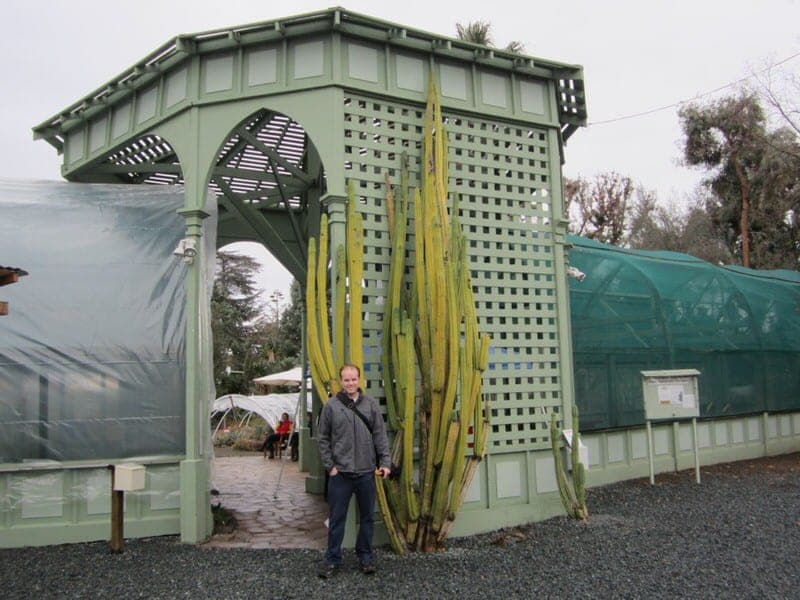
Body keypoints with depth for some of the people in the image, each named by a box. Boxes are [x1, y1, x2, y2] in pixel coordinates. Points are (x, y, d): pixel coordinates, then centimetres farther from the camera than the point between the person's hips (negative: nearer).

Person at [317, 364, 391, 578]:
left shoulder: (371, 404, 2)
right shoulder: (331, 405, -2)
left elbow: (380, 435, 3)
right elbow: (323, 438, 1)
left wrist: (385, 462, -4)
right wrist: (329, 465, -5)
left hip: (366, 472, 2)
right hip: (339, 473, -1)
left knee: (367, 517, 12)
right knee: (336, 518, 7)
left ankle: (365, 556, 26)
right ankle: (332, 559, 20)